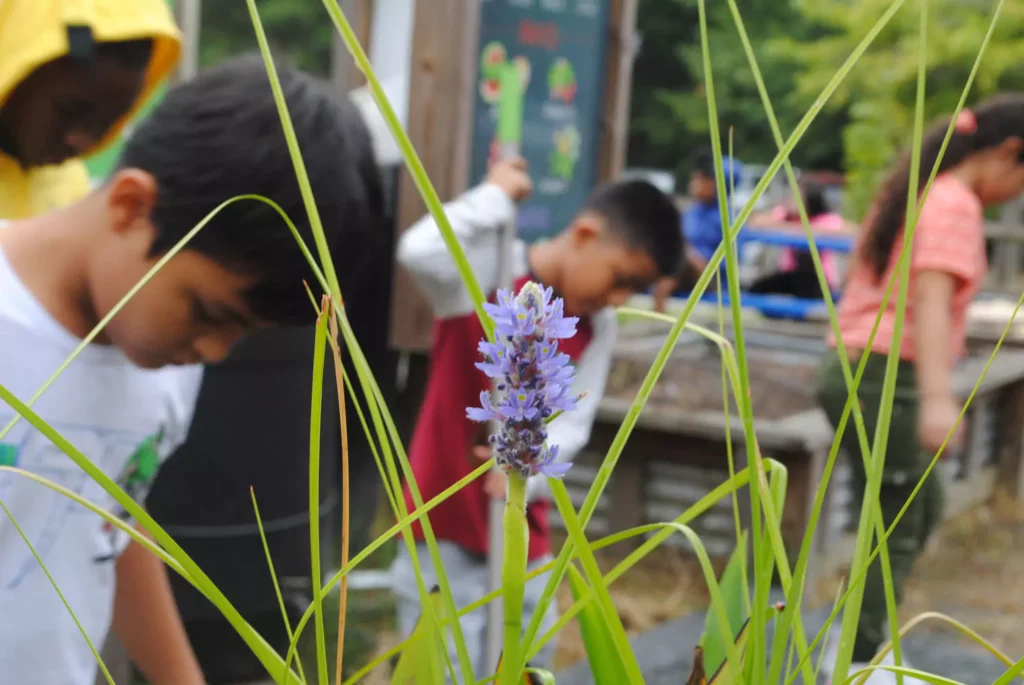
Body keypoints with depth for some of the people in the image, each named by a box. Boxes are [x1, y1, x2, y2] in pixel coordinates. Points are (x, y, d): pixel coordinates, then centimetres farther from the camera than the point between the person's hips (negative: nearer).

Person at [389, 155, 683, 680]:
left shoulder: (597, 325, 2)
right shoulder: (486, 273, -16)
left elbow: (571, 422, -2)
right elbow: (419, 251, -37)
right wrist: (496, 198, -25)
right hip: (444, 525, -6)